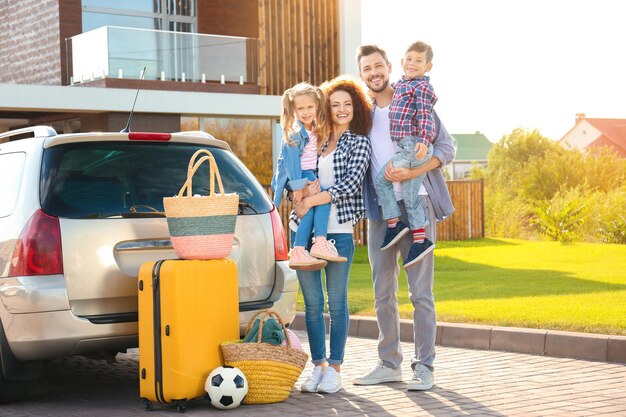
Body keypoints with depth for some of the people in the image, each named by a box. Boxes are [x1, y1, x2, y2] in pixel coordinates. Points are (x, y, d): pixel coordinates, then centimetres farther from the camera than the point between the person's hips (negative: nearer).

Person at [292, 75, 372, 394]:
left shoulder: (359, 143, 5)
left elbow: (352, 182, -9)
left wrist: (313, 200, -15)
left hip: (339, 230, -4)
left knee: (337, 302, 1)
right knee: (312, 303, 6)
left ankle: (334, 368, 9)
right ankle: (318, 365, 15)